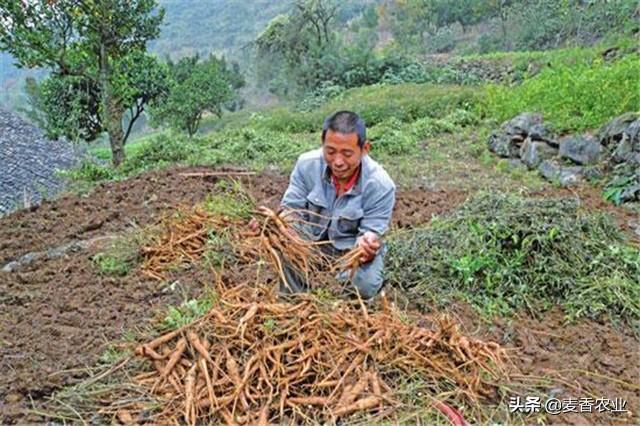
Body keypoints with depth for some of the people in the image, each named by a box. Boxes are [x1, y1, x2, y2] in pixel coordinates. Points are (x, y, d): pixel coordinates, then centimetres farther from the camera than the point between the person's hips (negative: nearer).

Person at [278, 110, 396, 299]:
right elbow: (291, 209, -13)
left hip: (353, 248, -1)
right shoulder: (307, 164, -20)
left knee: (364, 286, -30)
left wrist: (367, 246, -46)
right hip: (312, 241, 2)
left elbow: (371, 233, -22)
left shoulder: (381, 185, -25)